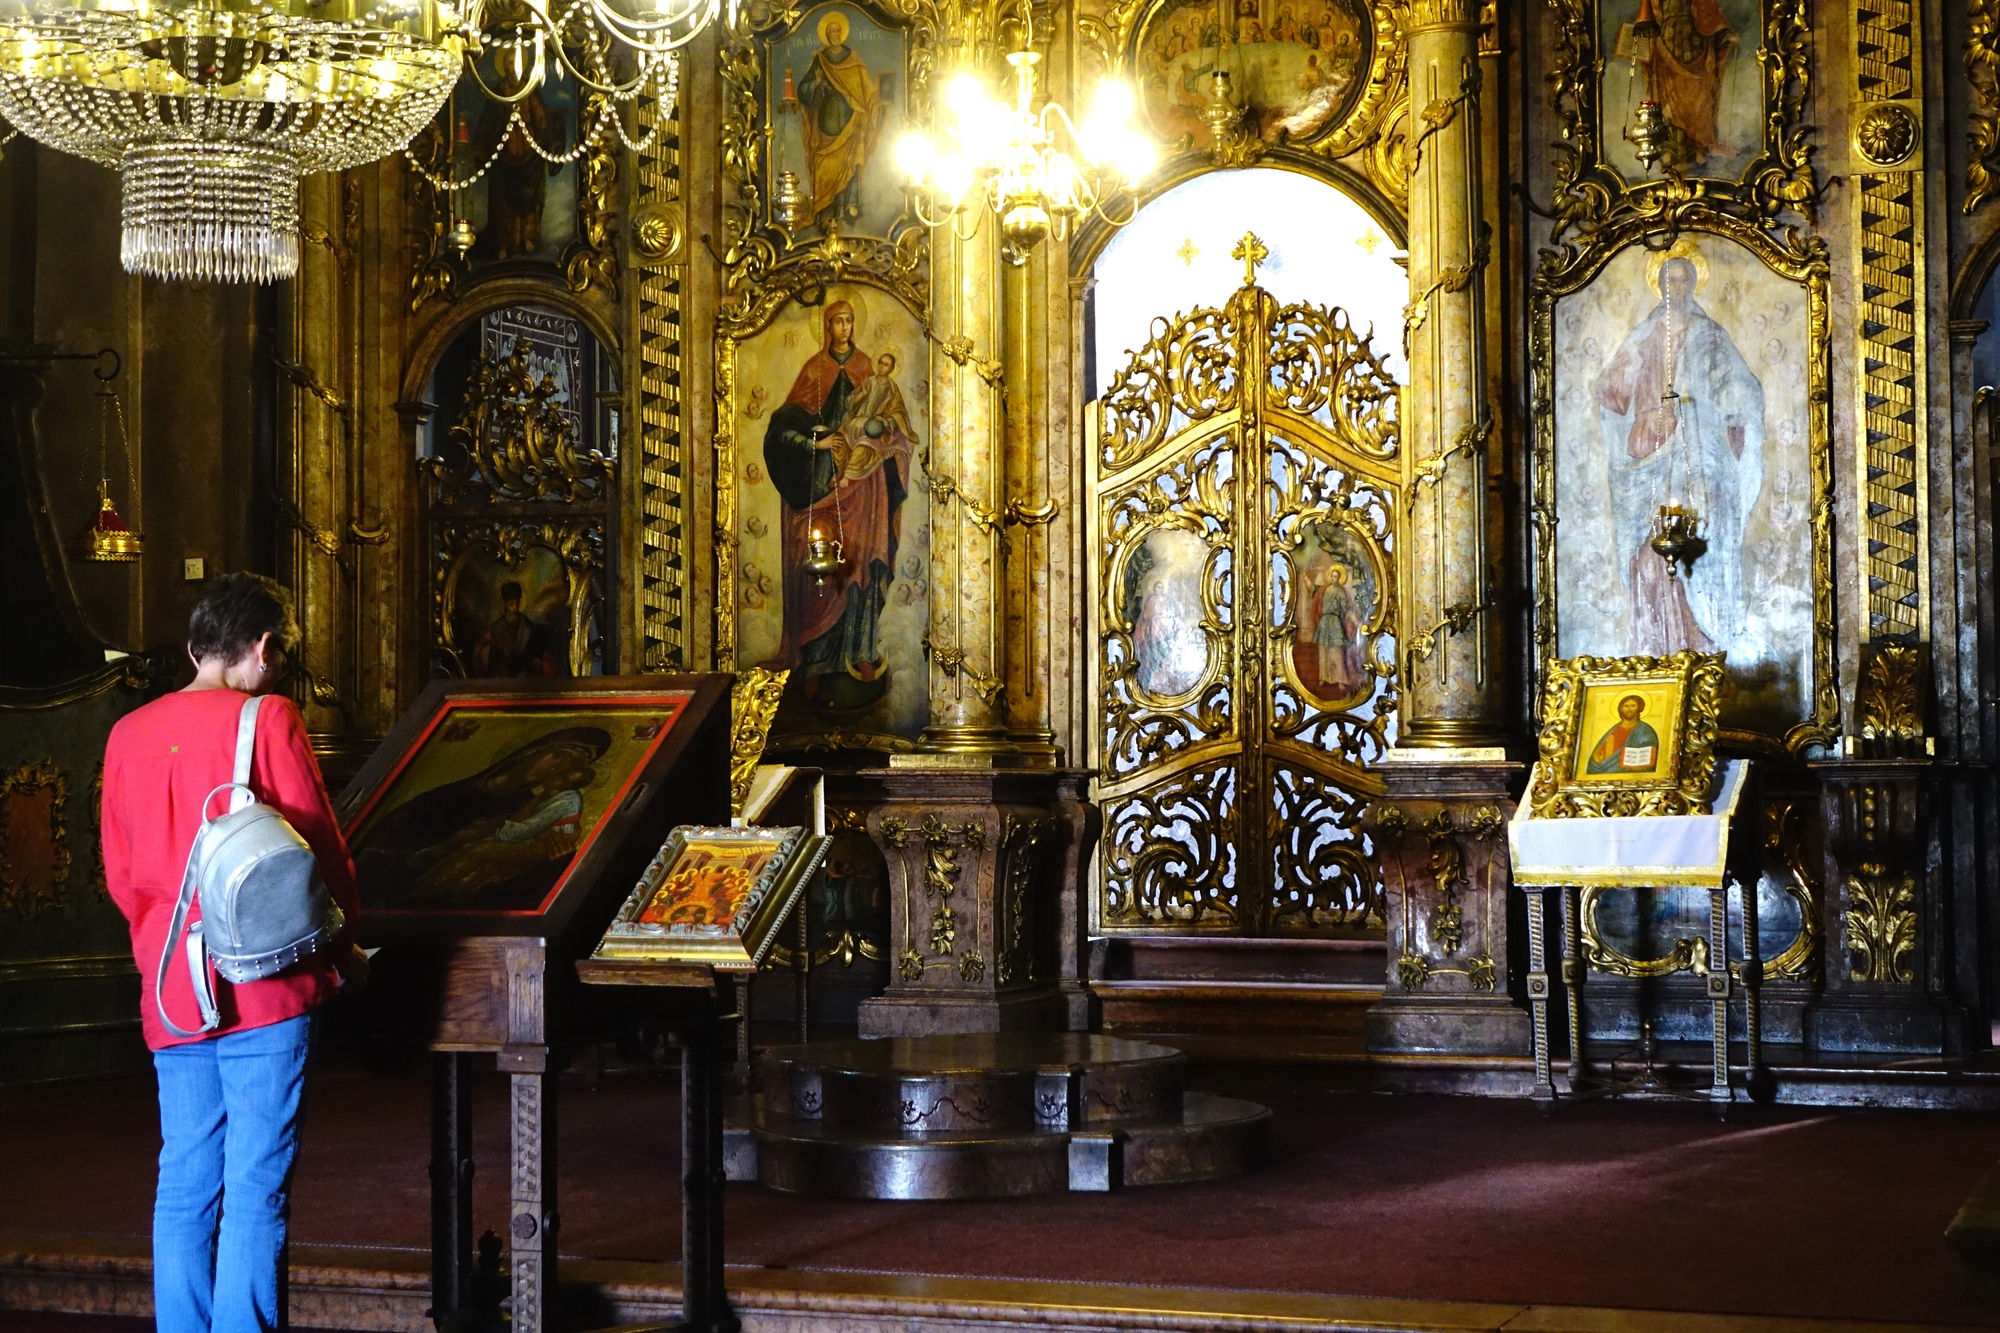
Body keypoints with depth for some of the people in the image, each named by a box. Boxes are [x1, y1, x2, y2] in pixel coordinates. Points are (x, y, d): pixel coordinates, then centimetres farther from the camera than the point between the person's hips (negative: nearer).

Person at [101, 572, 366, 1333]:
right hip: (264, 986, -5)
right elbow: (317, 846, -4)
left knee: (183, 1186, 10)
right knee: (256, 1187, -3)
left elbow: (120, 877, 14)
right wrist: (345, 947, 10)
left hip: (170, 996, 5)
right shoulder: (267, 719, -7)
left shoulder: (129, 735, 8)